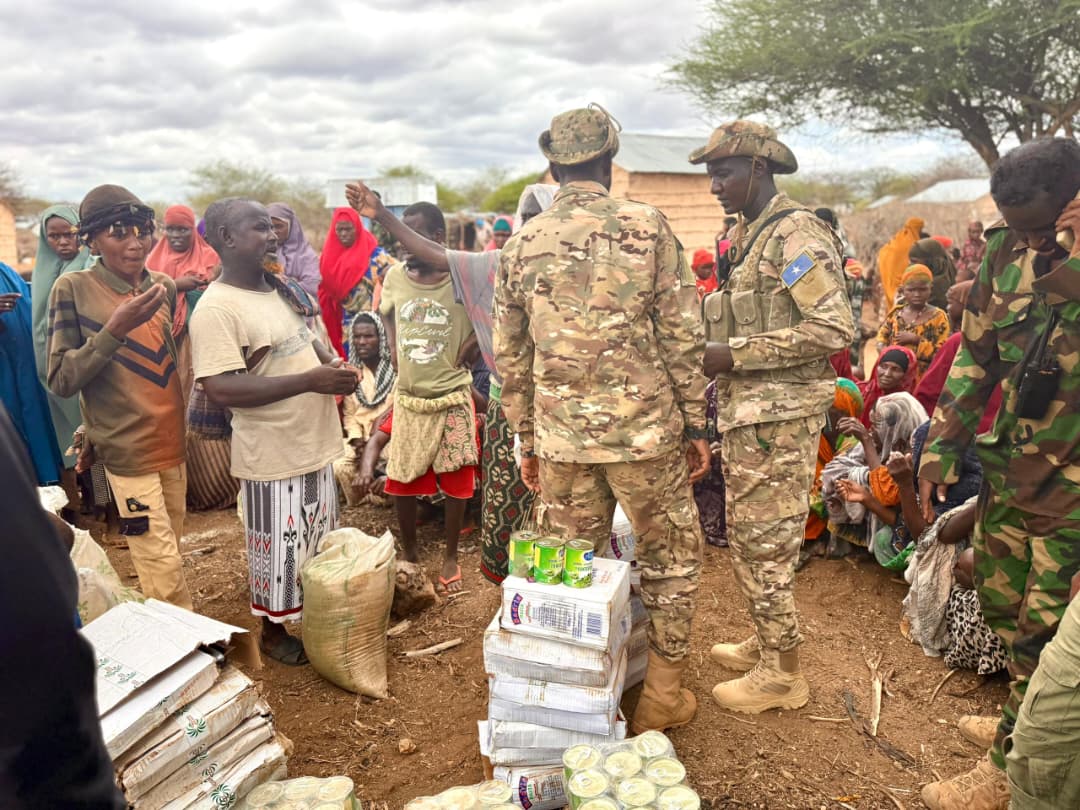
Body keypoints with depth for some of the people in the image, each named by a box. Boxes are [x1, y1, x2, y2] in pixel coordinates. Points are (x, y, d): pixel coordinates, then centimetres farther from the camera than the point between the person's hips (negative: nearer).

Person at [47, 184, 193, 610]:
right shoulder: (72, 289, -8)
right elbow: (61, 381, -12)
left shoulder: (164, 286, 6)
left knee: (169, 555, 15)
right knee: (166, 574, -3)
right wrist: (115, 328, -22)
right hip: (128, 451, -5)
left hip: (174, 443, 5)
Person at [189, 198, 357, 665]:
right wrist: (310, 380, -28)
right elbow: (221, 389, -27)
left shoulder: (279, 289, 6)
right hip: (272, 454, -8)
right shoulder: (217, 309, -20)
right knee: (279, 549, 9)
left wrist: (333, 365, -2)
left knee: (317, 541, 22)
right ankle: (273, 631, 32)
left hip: (315, 441, 8)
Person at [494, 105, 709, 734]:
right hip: (644, 429, -2)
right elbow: (684, 335, -6)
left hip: (560, 438, 3)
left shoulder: (522, 244, 4)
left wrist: (528, 440, 16)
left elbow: (511, 356, 7)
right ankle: (663, 697, 25)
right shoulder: (648, 227, -4)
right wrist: (694, 425, 3)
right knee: (672, 558, 16)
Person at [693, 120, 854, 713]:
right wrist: (715, 353, 5)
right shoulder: (744, 239, 15)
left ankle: (782, 674, 16)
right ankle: (765, 643, 35)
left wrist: (735, 354, -21)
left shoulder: (797, 234, -14)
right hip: (743, 410, 9)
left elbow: (833, 329, -22)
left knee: (765, 544, -1)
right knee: (744, 536, 18)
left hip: (778, 415, -9)